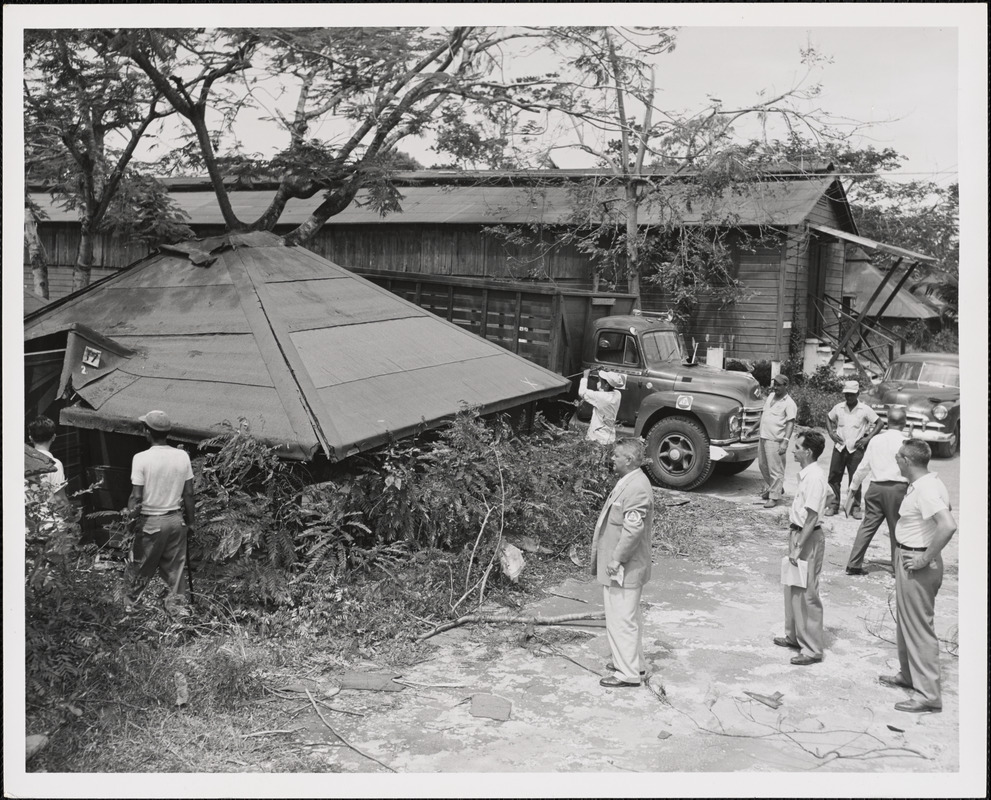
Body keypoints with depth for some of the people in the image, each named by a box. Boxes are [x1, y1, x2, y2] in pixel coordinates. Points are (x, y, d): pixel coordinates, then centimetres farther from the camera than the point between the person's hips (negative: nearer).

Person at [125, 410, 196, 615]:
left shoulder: (141, 458, -13)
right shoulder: (182, 456, -3)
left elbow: (136, 497, -14)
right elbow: (188, 494, 1)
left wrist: (130, 514, 4)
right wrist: (190, 521, 11)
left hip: (150, 522, -3)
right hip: (176, 519, 3)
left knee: (142, 569, 12)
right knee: (176, 568, 12)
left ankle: (130, 604, 25)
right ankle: (180, 605, 17)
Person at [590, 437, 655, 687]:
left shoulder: (637, 488, -23)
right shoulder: (628, 483, 11)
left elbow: (633, 529, -26)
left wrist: (616, 559, -21)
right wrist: (612, 558, 20)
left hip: (624, 569, -11)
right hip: (622, 567, 11)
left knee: (621, 619, -3)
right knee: (628, 616, 21)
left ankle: (627, 673, 6)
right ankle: (634, 662, 34)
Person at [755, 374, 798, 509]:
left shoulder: (789, 403, -11)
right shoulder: (771, 396, 13)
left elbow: (790, 423, -18)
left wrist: (785, 441, -26)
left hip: (775, 441, -8)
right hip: (764, 437, 8)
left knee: (775, 470, -4)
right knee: (763, 465, 19)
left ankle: (774, 497, 1)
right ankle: (769, 488, 36)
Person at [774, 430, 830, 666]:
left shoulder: (814, 477, -22)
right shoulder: (806, 474, 7)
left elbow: (811, 517, -23)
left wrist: (798, 547, -22)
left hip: (808, 539, -10)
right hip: (797, 532, 10)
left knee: (807, 594, -3)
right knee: (793, 590, 20)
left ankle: (812, 649, 5)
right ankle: (794, 635, 33)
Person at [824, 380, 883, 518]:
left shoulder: (865, 410, -5)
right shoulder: (838, 408, 3)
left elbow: (880, 423, -1)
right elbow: (828, 418, 19)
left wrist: (868, 438, -9)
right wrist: (831, 433, 4)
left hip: (856, 449, -3)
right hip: (839, 448, 3)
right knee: (833, 478, 3)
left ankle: (855, 508, 13)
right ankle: (834, 505, 15)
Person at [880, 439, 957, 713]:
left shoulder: (925, 490, -24)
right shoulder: (930, 483, 8)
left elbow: (948, 526, -35)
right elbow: (944, 508, 21)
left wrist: (926, 558, -26)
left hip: (916, 563, -10)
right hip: (909, 559, 10)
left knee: (919, 627, -3)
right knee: (906, 621, 23)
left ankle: (929, 695, 4)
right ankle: (908, 675, 38)